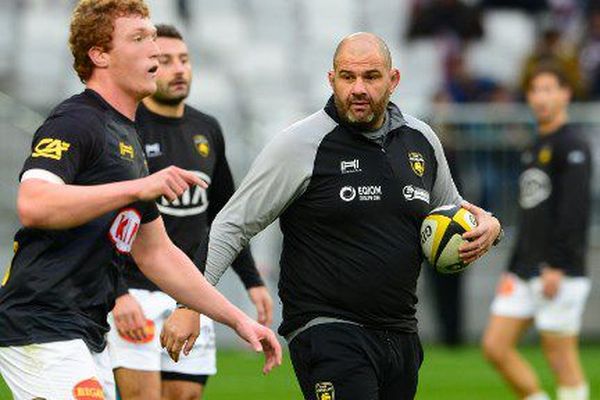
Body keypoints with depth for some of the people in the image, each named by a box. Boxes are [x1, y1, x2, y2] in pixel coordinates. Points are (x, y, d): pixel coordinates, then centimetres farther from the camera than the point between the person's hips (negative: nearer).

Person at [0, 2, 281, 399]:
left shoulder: (127, 139, 22)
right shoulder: (75, 122, -9)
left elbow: (157, 253, 26)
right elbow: (33, 205, -28)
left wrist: (237, 318, 21)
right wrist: (138, 188, -29)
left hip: (88, 339, 10)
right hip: (42, 333, -10)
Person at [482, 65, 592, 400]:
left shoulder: (572, 145, -8)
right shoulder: (535, 148, 19)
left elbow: (575, 209, -17)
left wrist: (557, 266, -22)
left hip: (559, 274, -9)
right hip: (525, 271, 9)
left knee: (561, 357, -6)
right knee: (496, 346, 2)